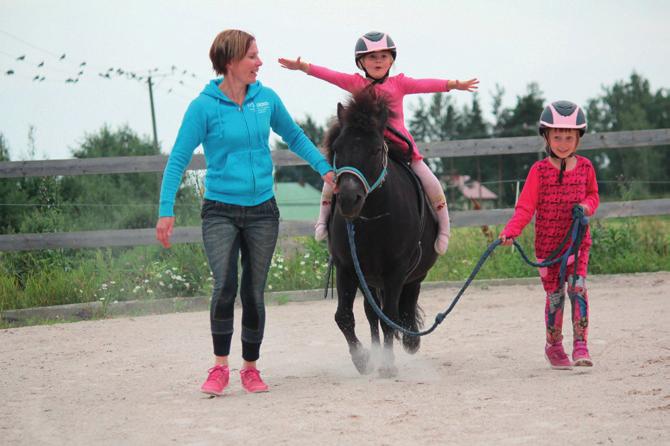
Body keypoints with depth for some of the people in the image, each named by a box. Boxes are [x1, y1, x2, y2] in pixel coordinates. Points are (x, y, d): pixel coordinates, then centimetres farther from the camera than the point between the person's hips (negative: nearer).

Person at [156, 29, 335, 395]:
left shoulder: (266, 99, 2)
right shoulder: (204, 106, -9)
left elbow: (294, 137, 18)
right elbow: (178, 159, -7)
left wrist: (325, 169, 10)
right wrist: (166, 211, -14)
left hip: (261, 210, 3)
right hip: (220, 211, -3)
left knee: (254, 294, 6)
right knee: (224, 287, -19)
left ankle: (251, 368, 21)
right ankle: (220, 368, -3)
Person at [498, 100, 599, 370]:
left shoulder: (585, 167, 2)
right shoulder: (539, 170, -5)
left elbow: (593, 195, 16)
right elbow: (525, 206, -8)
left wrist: (586, 206, -9)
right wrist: (510, 232, -22)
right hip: (548, 244, -1)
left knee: (578, 288, -12)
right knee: (555, 295, 4)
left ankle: (580, 346, -12)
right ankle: (554, 346, 21)